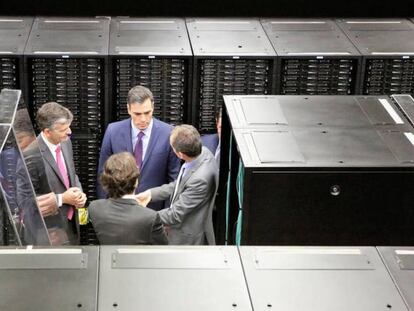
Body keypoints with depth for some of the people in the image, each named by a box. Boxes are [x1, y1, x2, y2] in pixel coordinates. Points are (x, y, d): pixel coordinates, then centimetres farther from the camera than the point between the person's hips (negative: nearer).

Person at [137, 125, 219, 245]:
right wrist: (151, 193, -1)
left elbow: (176, 214, -26)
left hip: (188, 240, -8)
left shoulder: (201, 178, -36)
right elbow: (180, 185, 6)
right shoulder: (202, 152, -10)